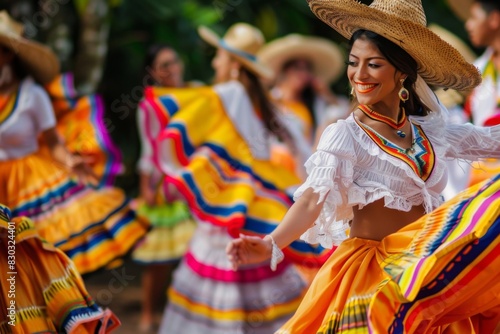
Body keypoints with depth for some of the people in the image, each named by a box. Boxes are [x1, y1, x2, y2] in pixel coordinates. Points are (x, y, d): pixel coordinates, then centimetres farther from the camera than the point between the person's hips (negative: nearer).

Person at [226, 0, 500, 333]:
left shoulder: (430, 130, 8)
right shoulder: (345, 135, -9)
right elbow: (316, 197, -23)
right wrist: (271, 244, -40)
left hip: (431, 272, 5)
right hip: (372, 274, -5)